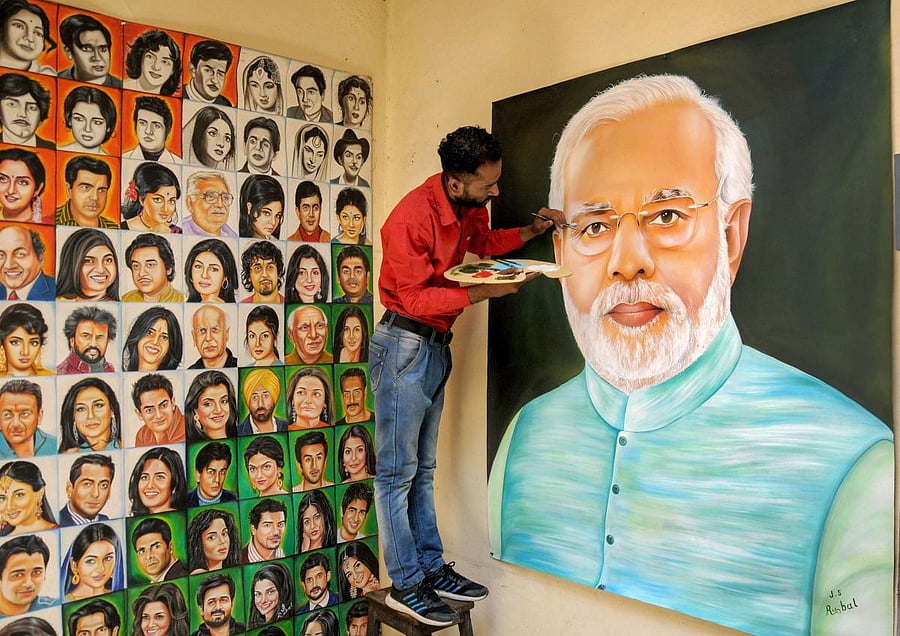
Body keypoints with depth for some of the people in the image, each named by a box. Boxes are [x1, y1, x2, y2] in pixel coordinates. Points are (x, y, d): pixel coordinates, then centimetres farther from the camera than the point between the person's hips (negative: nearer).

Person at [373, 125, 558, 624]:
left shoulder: (471, 208, 3)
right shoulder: (411, 218, -21)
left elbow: (481, 243, 23)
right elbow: (416, 298, -21)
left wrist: (529, 232, 8)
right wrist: (483, 292, -26)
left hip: (436, 344, 8)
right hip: (405, 344, -8)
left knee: (422, 469, 16)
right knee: (397, 471, 2)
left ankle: (431, 567, 27)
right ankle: (405, 584, 13)